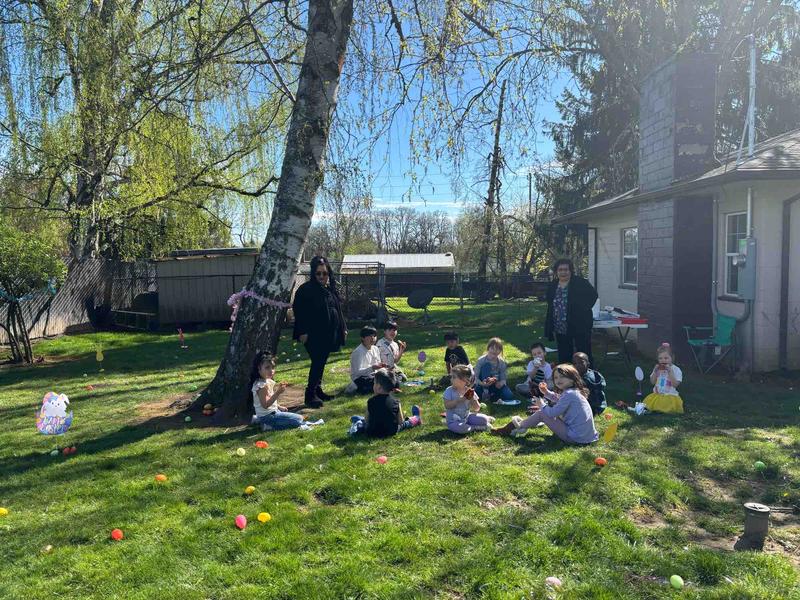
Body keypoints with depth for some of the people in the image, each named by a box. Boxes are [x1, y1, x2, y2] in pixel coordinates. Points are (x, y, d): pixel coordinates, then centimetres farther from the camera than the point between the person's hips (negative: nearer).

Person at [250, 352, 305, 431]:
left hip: (273, 412, 9)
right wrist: (278, 393, -31)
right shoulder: (261, 385, -22)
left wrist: (279, 407, 10)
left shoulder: (269, 381, 7)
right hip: (268, 415, -9)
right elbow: (265, 405, -26)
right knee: (298, 420, -14)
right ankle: (270, 426, -9)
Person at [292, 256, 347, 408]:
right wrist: (302, 332, -18)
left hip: (329, 333, 7)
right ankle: (310, 394, 0)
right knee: (317, 362, -9)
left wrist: (343, 327, 17)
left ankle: (318, 390, 26)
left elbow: (338, 309, 18)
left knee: (321, 362, 14)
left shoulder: (332, 289, 10)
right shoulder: (306, 289, -10)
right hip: (314, 334, -6)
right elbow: (298, 310, -13)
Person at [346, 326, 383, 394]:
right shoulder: (358, 352, -16)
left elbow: (378, 365, 15)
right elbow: (357, 372, -23)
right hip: (360, 378, -8)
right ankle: (357, 388, -10)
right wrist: (372, 368, -34)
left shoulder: (375, 349, 6)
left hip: (372, 375, 8)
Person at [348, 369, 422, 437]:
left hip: (373, 433, -1)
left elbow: (367, 421, -4)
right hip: (392, 432, 2)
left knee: (354, 418, 21)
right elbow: (400, 422, -1)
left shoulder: (371, 402, -10)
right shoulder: (396, 402, -6)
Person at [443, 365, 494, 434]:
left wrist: (472, 399, -19)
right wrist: (458, 400, -27)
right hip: (454, 421, -3)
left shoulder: (470, 392, -1)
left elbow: (477, 409, -2)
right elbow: (447, 405, -18)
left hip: (467, 417, 3)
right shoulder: (449, 391, -7)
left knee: (484, 419, -17)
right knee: (459, 428, -36)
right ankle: (475, 427, -13)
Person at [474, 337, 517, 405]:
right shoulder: (481, 360, -14)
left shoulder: (502, 362, -5)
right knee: (486, 365, -26)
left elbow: (503, 379, -6)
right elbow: (475, 377, -15)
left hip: (495, 386, 2)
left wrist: (501, 383, -30)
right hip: (483, 386, -2)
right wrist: (482, 383, -36)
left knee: (509, 396, -26)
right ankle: (485, 392, -26)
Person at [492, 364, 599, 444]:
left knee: (541, 413, -4)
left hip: (575, 438, -10)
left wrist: (542, 405, 0)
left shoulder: (569, 394, -18)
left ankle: (516, 426, 12)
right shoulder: (575, 391, 10)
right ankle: (522, 425, 29)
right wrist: (547, 392, 15)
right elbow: (560, 400, 29)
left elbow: (553, 413, -19)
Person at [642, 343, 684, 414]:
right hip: (657, 395, 4)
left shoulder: (676, 369, -4)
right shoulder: (657, 368, 9)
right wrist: (655, 371, -7)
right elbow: (652, 382, 7)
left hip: (670, 396, -4)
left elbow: (675, 384, -14)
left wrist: (670, 372, -21)